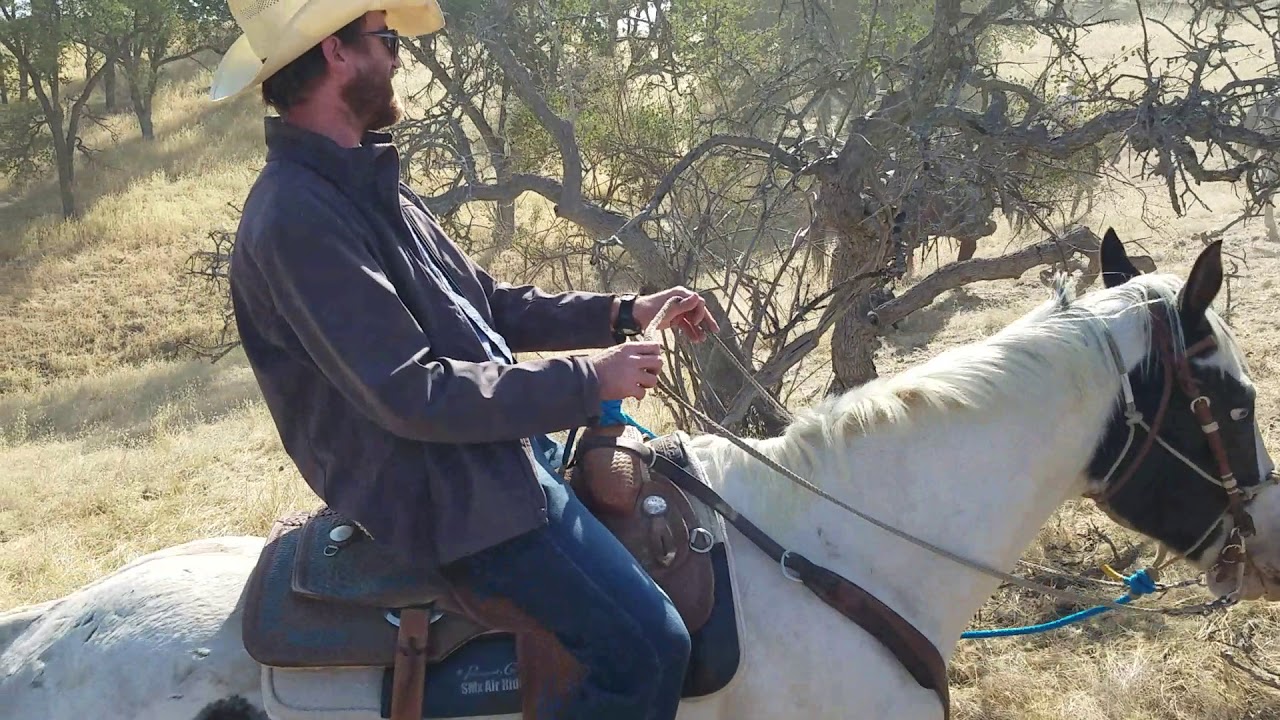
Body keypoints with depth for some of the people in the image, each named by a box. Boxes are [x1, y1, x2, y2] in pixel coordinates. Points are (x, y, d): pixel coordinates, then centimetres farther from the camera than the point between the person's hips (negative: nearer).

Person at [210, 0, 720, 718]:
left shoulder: (365, 182, 9)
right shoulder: (299, 215, -22)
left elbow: (489, 303, 17)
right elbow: (413, 395, -26)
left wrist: (622, 314, 8)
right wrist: (589, 381, -20)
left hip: (502, 443, 10)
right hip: (448, 495, -10)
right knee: (649, 648, -15)